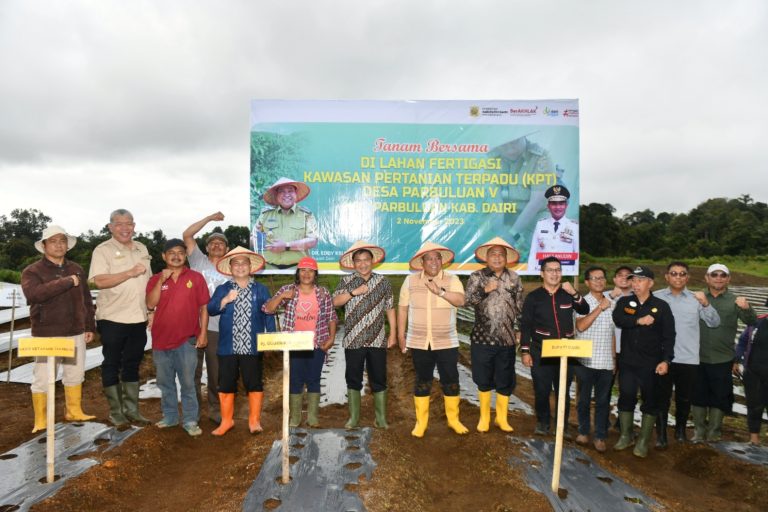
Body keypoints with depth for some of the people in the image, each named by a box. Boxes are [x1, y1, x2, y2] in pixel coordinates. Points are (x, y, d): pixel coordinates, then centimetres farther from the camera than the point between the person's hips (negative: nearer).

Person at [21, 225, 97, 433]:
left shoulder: (76, 269, 10)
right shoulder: (32, 271, -5)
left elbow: (86, 300, 14)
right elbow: (33, 294, -26)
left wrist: (90, 326, 11)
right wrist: (66, 282, -26)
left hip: (75, 332, 5)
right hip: (47, 334, -4)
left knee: (75, 374, 13)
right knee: (43, 379, 1)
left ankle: (74, 412, 28)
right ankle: (40, 421, 16)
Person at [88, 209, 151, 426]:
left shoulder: (141, 249, 11)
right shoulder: (103, 250, -7)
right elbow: (100, 281, -20)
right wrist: (130, 273, -24)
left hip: (138, 318, 5)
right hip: (112, 319, -5)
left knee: (132, 364, 12)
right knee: (112, 365, 6)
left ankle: (131, 409, 23)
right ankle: (115, 412, 18)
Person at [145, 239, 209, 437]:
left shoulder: (196, 277, -1)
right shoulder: (155, 279, 6)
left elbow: (204, 307, -1)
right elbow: (150, 304, -8)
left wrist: (203, 333, -6)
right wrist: (161, 280, -15)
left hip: (186, 340, -3)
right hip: (161, 339, 3)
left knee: (188, 383, 2)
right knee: (165, 382, 14)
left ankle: (190, 420, 11)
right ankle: (169, 416, 29)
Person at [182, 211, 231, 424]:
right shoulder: (198, 261, 6)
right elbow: (187, 235, -3)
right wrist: (210, 218, -3)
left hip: (217, 328, 1)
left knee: (216, 373, 8)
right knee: (192, 372, 8)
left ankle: (215, 409, 22)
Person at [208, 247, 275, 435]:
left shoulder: (261, 290, 6)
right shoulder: (222, 290, 8)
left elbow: (269, 315, 3)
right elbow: (210, 310, -3)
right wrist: (226, 300, -19)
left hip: (252, 347, -1)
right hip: (227, 347, 1)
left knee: (254, 383, 4)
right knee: (226, 384, 9)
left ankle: (254, 421, 17)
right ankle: (226, 421, 25)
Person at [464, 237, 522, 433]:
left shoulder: (514, 278, 6)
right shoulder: (477, 276, -1)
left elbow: (520, 307, 10)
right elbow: (468, 300, -10)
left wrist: (518, 329, 6)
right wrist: (485, 290, -23)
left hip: (507, 339, 2)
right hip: (482, 338, -2)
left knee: (505, 381, 10)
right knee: (484, 380, 9)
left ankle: (501, 418, 28)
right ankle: (484, 417, 26)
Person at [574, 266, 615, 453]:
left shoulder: (611, 304, 10)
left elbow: (612, 333, 16)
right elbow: (581, 326, -20)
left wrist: (614, 358, 13)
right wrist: (600, 308, -19)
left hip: (606, 362, 3)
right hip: (585, 361, -3)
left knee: (603, 401, 7)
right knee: (584, 399, 9)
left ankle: (600, 436, 17)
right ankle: (583, 432, 23)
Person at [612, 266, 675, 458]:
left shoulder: (661, 306, -2)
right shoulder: (624, 302, 4)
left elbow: (669, 336, -5)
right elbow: (618, 319, -16)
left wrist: (666, 360, -13)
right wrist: (639, 321, -24)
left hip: (650, 363, -2)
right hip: (627, 361, 2)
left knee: (650, 401, 6)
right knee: (626, 397, 9)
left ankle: (643, 441, 20)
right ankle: (626, 436, 24)